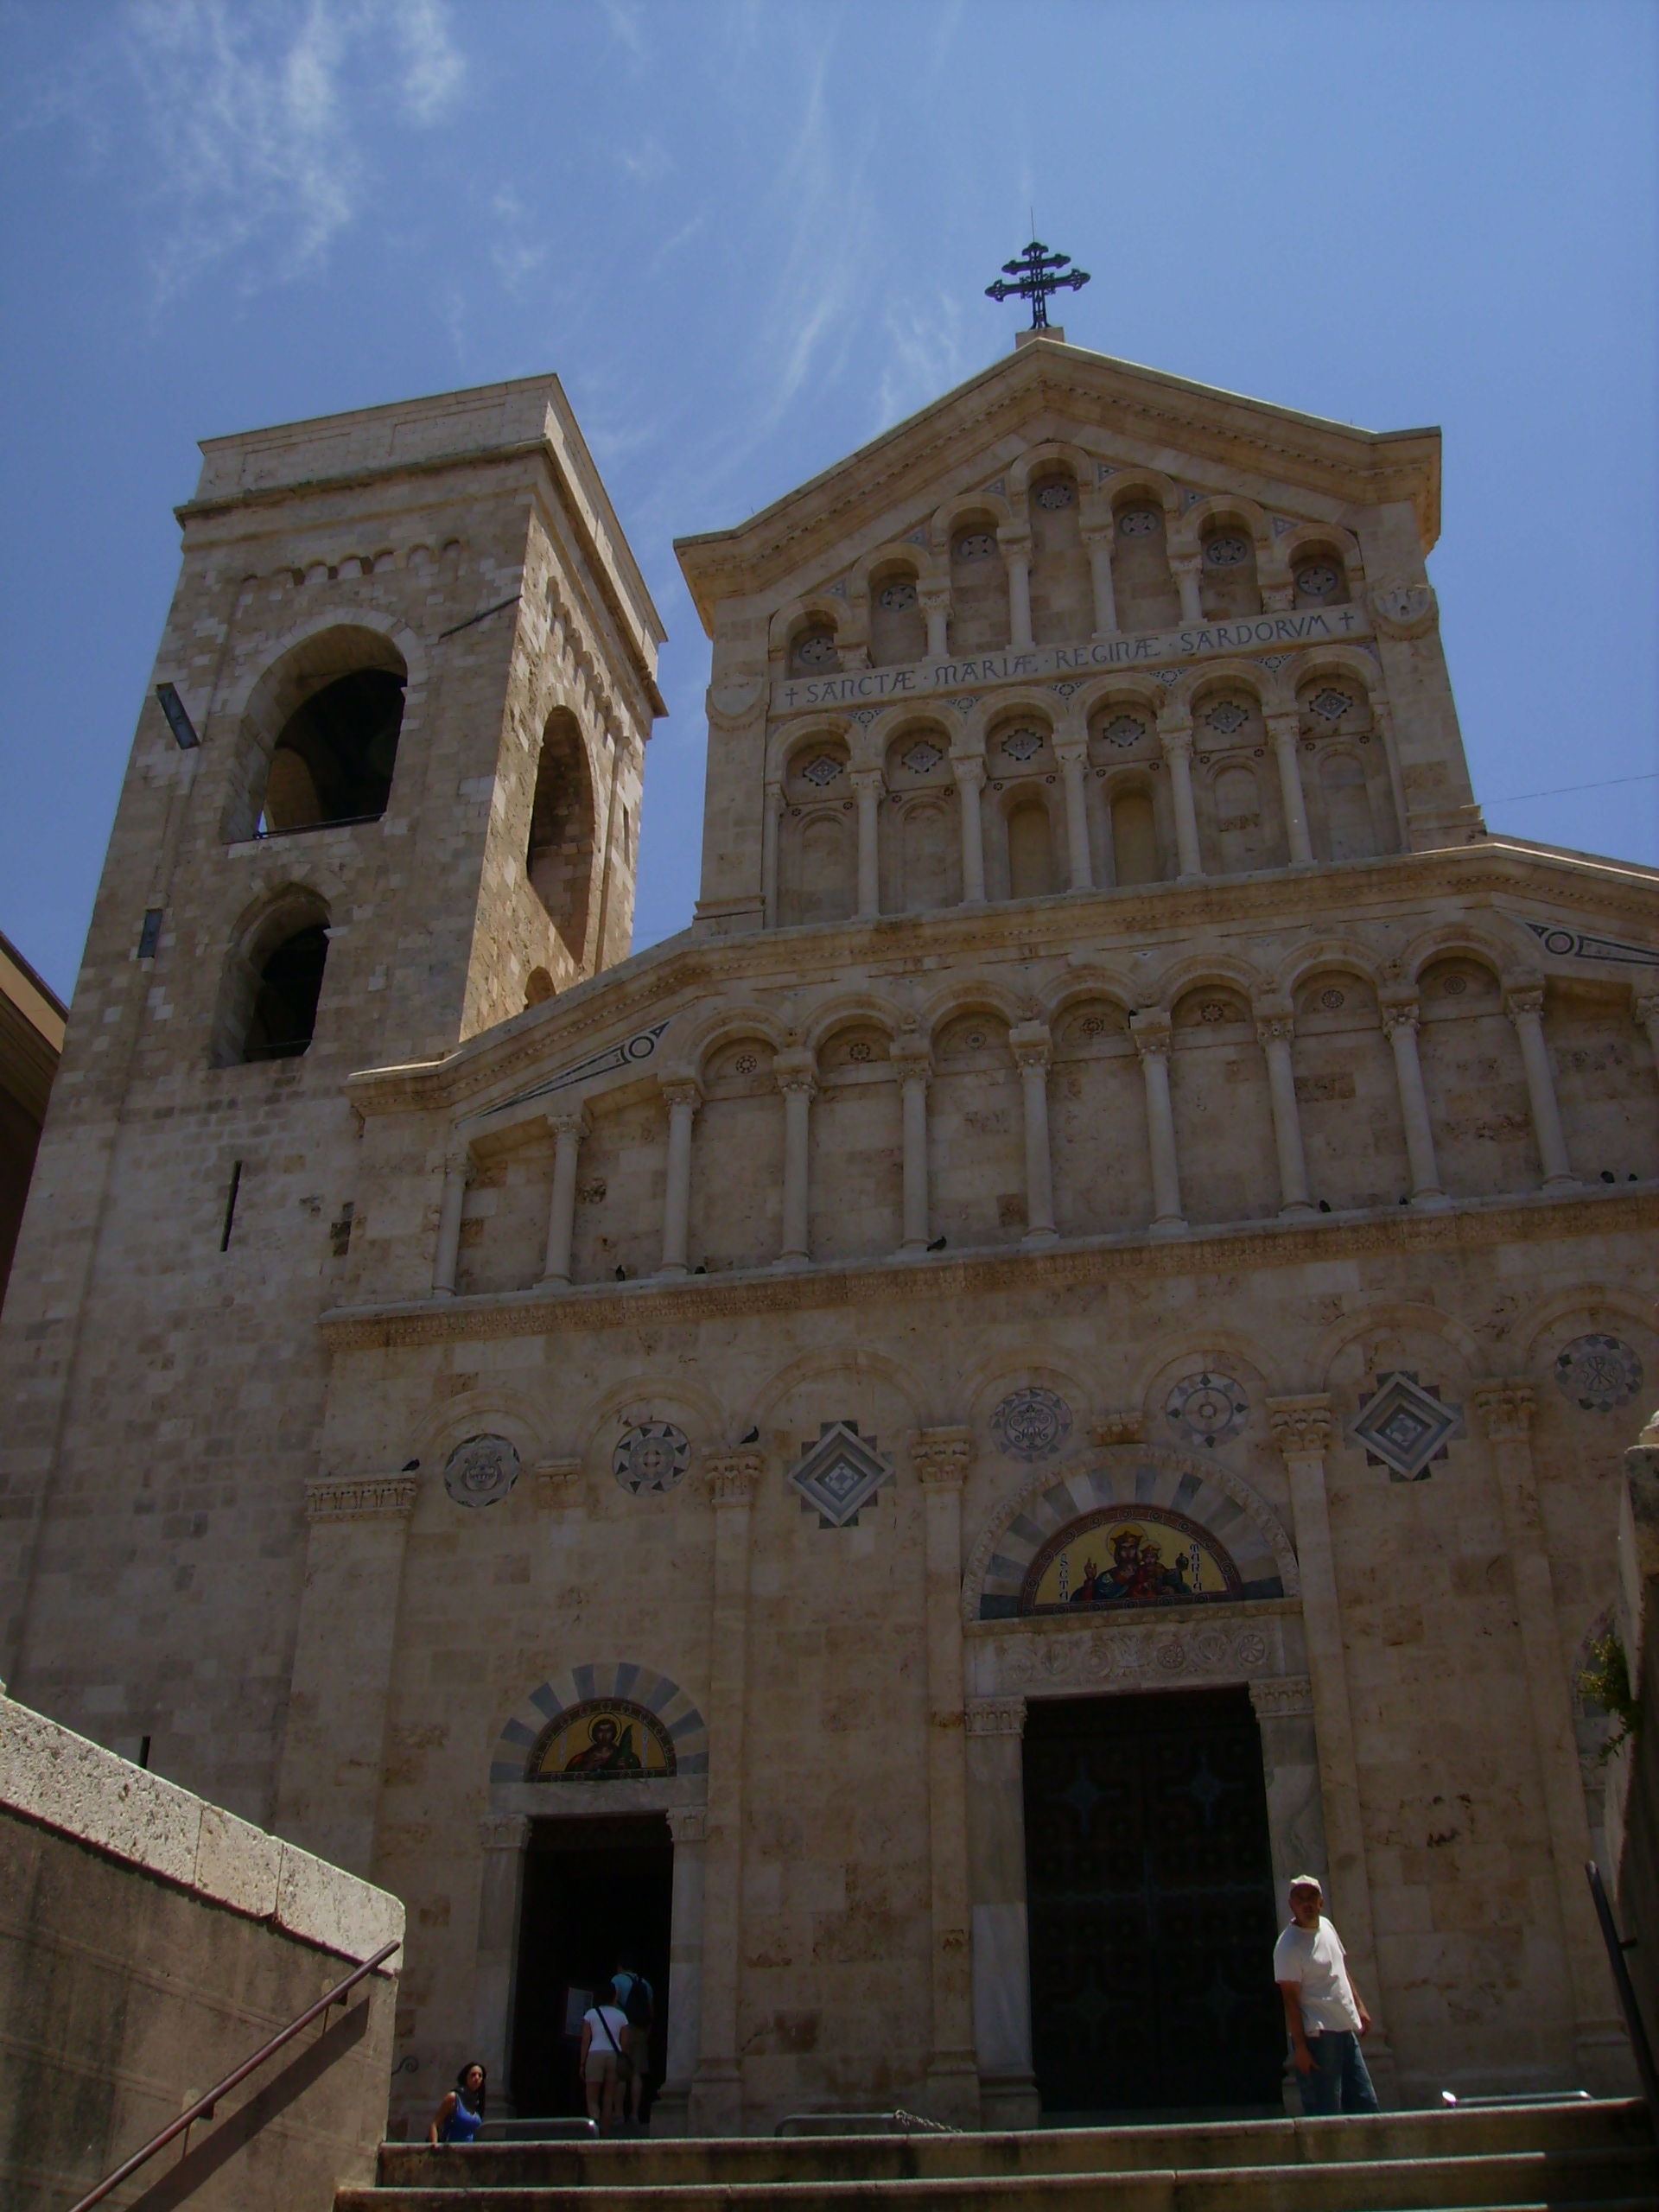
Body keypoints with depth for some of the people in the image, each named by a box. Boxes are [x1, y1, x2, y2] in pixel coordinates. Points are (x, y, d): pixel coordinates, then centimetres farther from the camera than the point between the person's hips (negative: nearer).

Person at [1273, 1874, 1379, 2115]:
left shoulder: (1326, 1926, 8)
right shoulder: (1288, 1946, -15)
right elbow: (1290, 2000, -16)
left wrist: (1360, 2007, 17)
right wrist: (1300, 2048, -18)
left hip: (1347, 2031, 8)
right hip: (1318, 2038, -8)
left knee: (1366, 2106, 13)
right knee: (1325, 2114, -5)